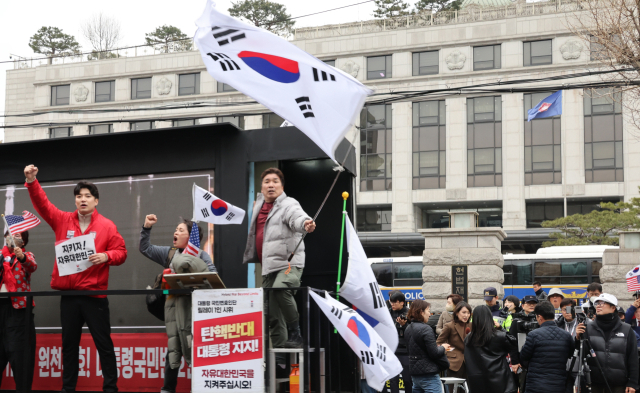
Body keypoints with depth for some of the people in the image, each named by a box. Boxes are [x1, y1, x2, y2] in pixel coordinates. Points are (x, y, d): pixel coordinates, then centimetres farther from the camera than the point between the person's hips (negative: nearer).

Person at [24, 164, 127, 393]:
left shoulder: (106, 226, -1)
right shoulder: (63, 221, 7)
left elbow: (121, 252, -1)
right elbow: (42, 204, 2)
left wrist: (106, 256, -21)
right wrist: (31, 182, -12)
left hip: (94, 294, -3)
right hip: (68, 293, 3)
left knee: (103, 343, 2)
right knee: (69, 343, 12)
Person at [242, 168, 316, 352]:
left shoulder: (288, 204, -7)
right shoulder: (259, 204, 16)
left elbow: (297, 217, -29)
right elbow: (255, 233, 32)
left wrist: (305, 223, -49)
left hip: (288, 263, -7)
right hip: (268, 267, 7)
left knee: (280, 289, -33)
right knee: (273, 314, 7)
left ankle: (295, 333, -17)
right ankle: (278, 349, 15)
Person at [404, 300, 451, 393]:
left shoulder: (408, 329, 9)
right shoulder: (426, 329, -16)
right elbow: (434, 353, -19)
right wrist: (443, 348, 2)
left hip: (415, 373, 8)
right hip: (428, 374, -8)